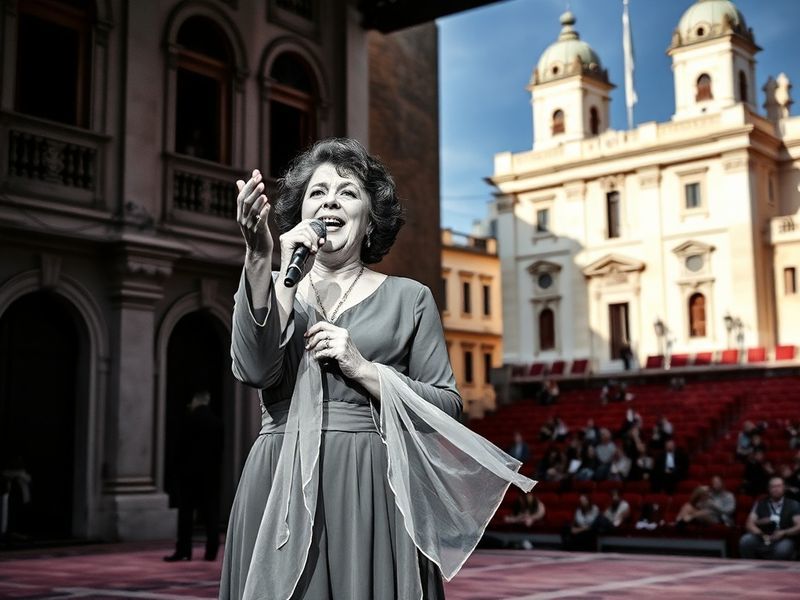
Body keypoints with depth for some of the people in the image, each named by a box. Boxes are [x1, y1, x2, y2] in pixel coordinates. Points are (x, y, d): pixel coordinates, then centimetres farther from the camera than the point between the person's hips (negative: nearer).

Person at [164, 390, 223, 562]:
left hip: (191, 471, -4)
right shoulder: (217, 421, 7)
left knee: (186, 513, 0)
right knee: (211, 514, 5)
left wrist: (181, 468, 0)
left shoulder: (190, 419, -8)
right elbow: (219, 449, 7)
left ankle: (183, 551, -2)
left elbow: (184, 446, -9)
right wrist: (217, 468, 12)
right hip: (212, 472, 5)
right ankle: (211, 552, 5)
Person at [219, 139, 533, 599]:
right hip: (282, 489, 1)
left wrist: (363, 369, -10)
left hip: (373, 489, -1)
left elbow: (448, 407, 1)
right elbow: (253, 369, -9)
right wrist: (266, 265, -17)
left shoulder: (408, 297, 7)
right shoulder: (269, 289, 11)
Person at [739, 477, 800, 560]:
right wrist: (762, 535, -20)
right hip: (763, 540, 2)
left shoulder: (793, 505, 5)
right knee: (745, 540, -27)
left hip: (784, 540, -2)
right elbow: (749, 524, -1)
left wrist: (783, 532, -23)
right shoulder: (760, 504, 8)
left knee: (782, 549, -36)